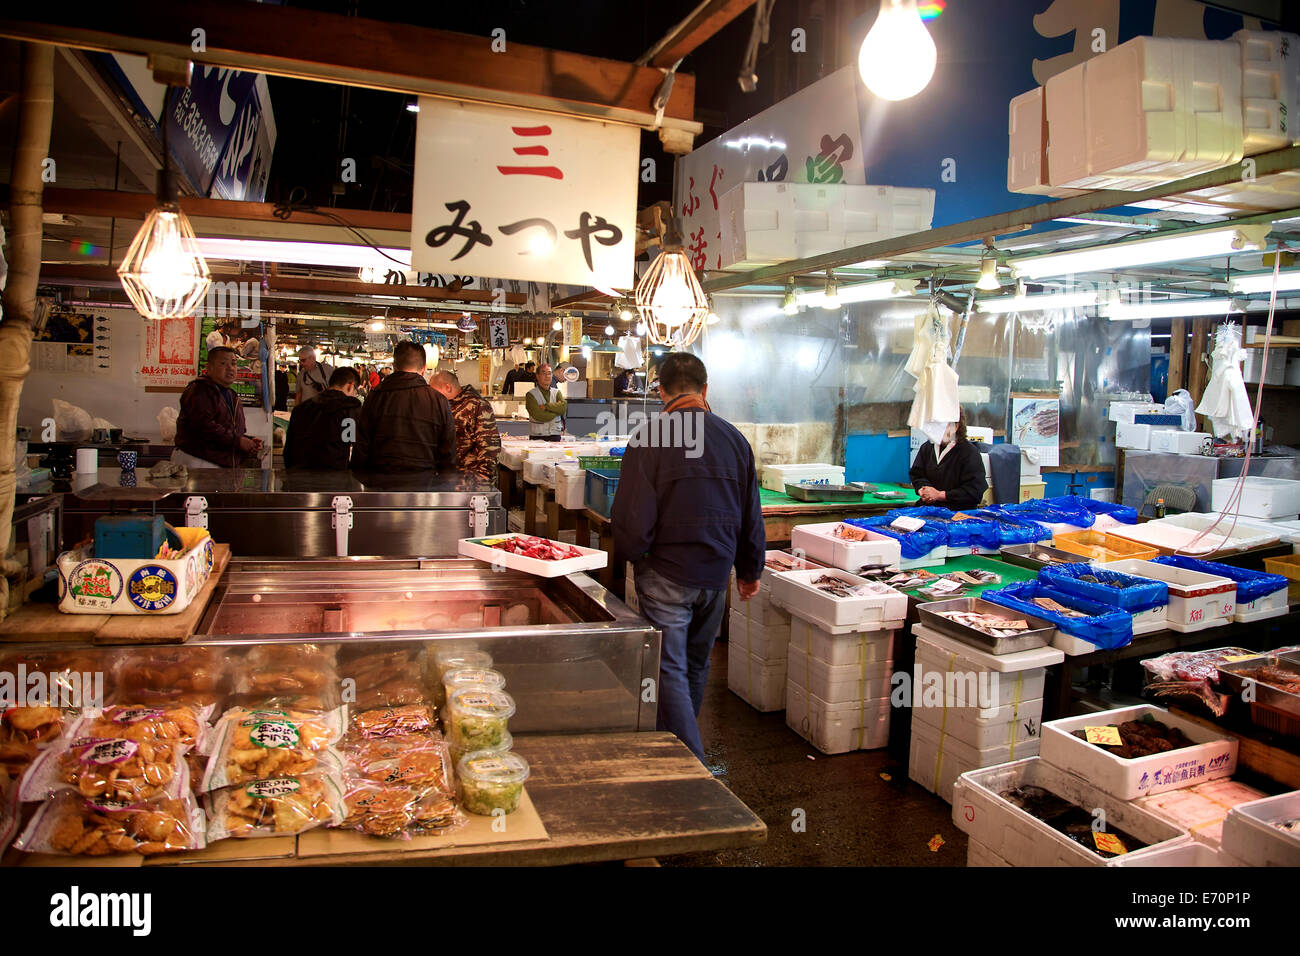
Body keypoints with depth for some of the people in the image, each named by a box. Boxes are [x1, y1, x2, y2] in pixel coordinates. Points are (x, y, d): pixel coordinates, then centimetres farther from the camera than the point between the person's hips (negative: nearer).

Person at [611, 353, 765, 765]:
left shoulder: (649, 437, -12)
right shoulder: (733, 438, 2)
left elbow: (632, 515, -14)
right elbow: (752, 515, 8)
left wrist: (626, 558, 6)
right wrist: (750, 570, 20)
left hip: (666, 575, -5)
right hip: (716, 575, 5)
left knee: (670, 671, 1)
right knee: (696, 666, 21)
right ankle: (683, 740, 39)